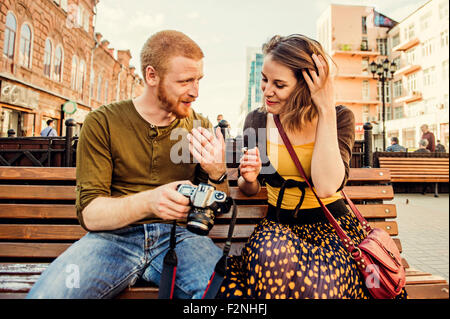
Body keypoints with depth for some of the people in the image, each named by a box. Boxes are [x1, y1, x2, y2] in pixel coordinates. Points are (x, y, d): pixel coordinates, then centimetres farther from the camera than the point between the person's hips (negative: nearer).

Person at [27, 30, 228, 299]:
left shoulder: (200, 127, 6)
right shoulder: (102, 123, -1)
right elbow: (90, 214, -6)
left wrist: (217, 175, -15)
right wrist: (147, 201, -26)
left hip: (178, 236, 1)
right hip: (114, 236, 1)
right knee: (46, 293, -27)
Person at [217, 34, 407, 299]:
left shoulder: (340, 117, -6)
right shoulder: (257, 120, 0)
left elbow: (327, 187, -25)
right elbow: (250, 190, 11)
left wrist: (326, 111, -22)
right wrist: (249, 179, -14)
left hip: (331, 223, -1)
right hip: (278, 223, 2)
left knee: (316, 283, -31)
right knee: (273, 256, -33)